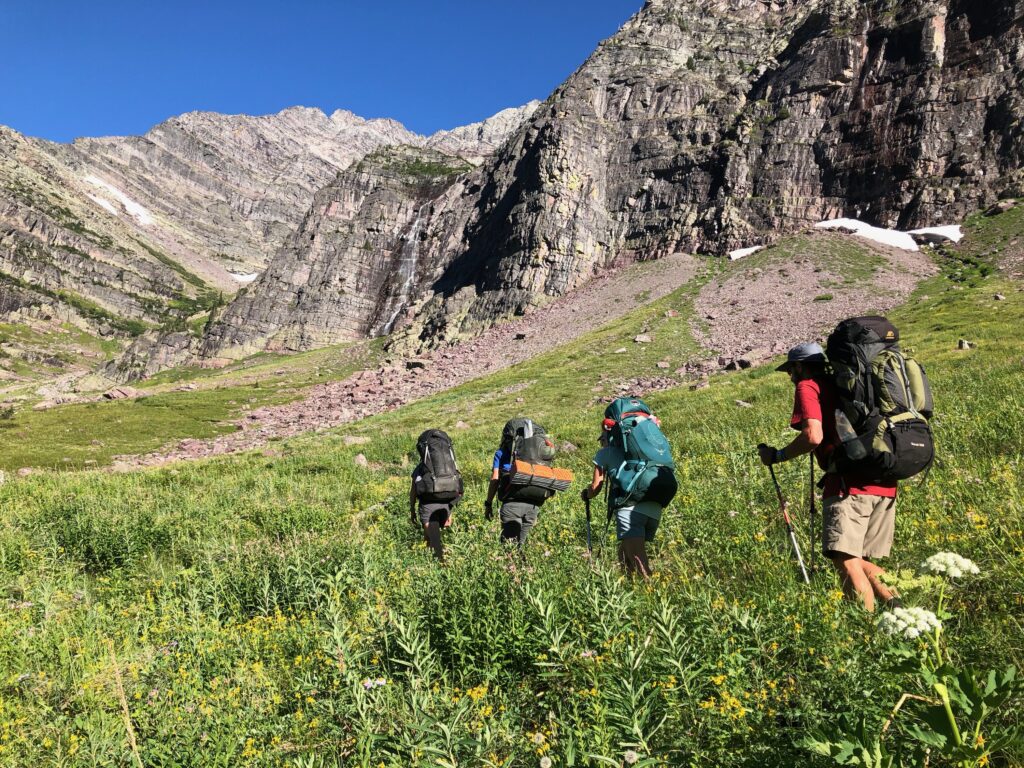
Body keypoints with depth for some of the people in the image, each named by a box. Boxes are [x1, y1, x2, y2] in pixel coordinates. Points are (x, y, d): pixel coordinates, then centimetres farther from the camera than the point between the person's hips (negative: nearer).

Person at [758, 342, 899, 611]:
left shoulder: (808, 387, 3)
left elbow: (813, 436, -13)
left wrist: (777, 456, 0)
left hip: (849, 483, -9)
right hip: (885, 484, 9)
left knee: (845, 561, -15)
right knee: (861, 561, 17)